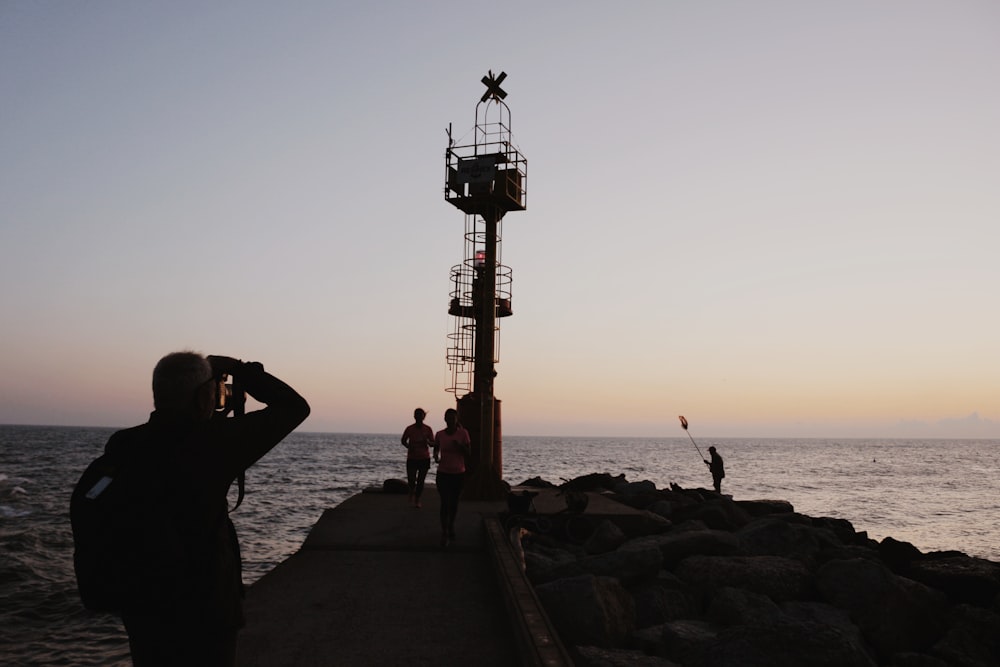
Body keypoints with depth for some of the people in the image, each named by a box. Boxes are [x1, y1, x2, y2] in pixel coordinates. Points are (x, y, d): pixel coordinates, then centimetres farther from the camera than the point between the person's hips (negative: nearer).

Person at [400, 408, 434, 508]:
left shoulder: (427, 429, -2)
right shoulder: (409, 429, -3)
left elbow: (433, 443, 1)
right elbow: (403, 440, 10)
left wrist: (427, 441, -21)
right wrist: (408, 446, -10)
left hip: (424, 458, 1)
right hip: (412, 458, 0)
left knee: (420, 481, 5)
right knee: (411, 480, -6)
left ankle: (417, 500, 22)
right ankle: (412, 494, 27)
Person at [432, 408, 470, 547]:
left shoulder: (463, 433, -5)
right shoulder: (439, 435, -1)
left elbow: (468, 453, -4)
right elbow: (436, 450, 10)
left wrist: (459, 446, -22)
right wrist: (436, 458, -13)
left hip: (458, 473, 0)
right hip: (443, 473, 0)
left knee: (454, 502, 12)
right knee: (445, 503, -7)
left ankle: (451, 526, 34)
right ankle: (444, 533, -3)